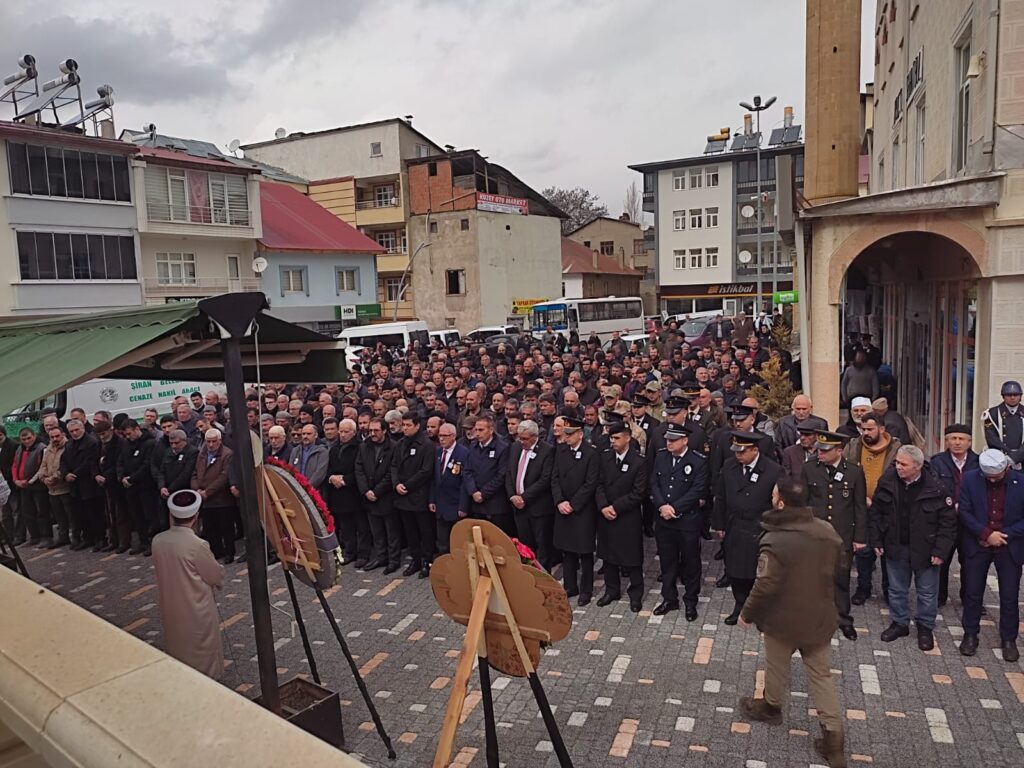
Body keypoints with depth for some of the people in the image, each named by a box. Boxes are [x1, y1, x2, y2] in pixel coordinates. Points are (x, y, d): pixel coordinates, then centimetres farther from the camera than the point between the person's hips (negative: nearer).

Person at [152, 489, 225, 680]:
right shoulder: (198, 545, -26)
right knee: (202, 656, 13)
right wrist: (219, 572, 9)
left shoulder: (158, 541, -10)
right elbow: (216, 576, -12)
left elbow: (165, 570, 7)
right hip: (197, 613, -6)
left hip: (171, 611, 6)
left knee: (177, 650, 25)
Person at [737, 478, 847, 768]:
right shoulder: (828, 531, -6)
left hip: (784, 619, -5)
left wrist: (747, 613, -8)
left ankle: (771, 706, 43)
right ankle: (834, 738, 17)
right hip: (820, 617, 5)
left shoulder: (775, 541, -28)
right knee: (821, 674, 15)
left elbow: (765, 587, -24)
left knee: (777, 667, 20)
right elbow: (834, 573, 9)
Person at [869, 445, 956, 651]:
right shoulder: (887, 482, -9)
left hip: (924, 549, -2)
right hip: (895, 547, 3)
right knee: (896, 589, 16)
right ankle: (900, 623, 34)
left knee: (927, 592, 13)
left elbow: (948, 522, -10)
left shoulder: (935, 488, -17)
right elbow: (875, 513, 2)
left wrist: (940, 550, -13)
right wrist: (876, 541, 1)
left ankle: (925, 627, 31)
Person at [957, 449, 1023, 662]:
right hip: (977, 544, 1)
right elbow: (964, 511, -6)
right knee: (972, 592, 9)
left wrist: (1003, 535, -14)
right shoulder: (970, 478, -9)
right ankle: (970, 635, 23)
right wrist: (986, 533, -16)